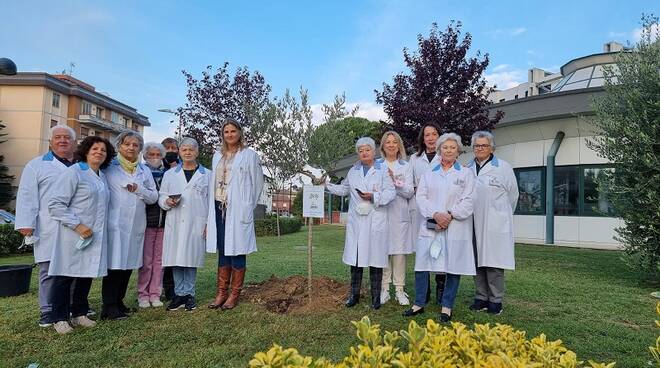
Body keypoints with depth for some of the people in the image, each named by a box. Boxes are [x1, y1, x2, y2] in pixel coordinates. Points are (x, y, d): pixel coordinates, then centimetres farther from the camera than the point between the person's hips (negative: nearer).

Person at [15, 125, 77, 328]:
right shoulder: (37, 165, 8)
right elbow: (27, 196, 1)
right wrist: (26, 224, -9)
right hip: (49, 231, -3)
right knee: (49, 270, -1)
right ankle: (47, 311, 8)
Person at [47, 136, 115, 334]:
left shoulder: (102, 176, 14)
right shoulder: (73, 172, -8)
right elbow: (56, 204, -14)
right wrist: (77, 225, -18)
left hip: (94, 236, 7)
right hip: (72, 236, -7)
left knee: (87, 275, 12)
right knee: (65, 276, 3)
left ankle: (79, 314, 25)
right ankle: (60, 319, 15)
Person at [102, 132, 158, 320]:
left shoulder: (145, 171, 16)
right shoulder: (109, 167, 4)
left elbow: (154, 197, 10)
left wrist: (139, 189, -5)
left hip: (137, 224, 5)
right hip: (115, 222, -5)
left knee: (129, 263, 9)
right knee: (114, 262, -5)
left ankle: (118, 301, 23)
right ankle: (109, 306, 3)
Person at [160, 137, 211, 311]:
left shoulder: (207, 175, 8)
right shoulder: (169, 174, 14)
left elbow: (211, 201, 5)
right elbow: (161, 197, 14)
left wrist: (209, 223, -3)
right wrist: (167, 202, -9)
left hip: (196, 224, -2)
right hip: (174, 224, 2)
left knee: (191, 259, 1)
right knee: (176, 259, 3)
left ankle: (189, 295, 11)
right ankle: (179, 294, 14)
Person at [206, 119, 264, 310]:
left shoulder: (249, 155, -1)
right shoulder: (218, 155, 15)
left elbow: (258, 183, 0)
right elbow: (214, 183, 15)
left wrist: (247, 207, 4)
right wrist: (211, 213, 11)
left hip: (238, 210, -5)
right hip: (219, 208, 5)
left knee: (237, 251, 0)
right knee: (222, 251, 10)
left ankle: (234, 294, 10)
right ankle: (221, 293, 19)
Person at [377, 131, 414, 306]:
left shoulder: (406, 166, 10)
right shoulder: (376, 165, 10)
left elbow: (410, 192, 0)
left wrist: (394, 181, -14)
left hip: (399, 215, 0)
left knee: (399, 252, 1)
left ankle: (399, 290, 10)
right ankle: (384, 289, 10)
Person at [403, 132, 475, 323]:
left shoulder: (466, 173, 7)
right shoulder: (429, 173, 13)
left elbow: (468, 200, -2)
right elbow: (421, 197, 3)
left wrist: (450, 215, -15)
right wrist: (436, 214, -12)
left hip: (456, 227, -2)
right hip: (431, 226, 2)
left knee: (453, 266, 1)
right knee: (422, 263, 0)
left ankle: (447, 307, 14)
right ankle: (419, 304, 12)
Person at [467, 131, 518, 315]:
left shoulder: (503, 167, -1)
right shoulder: (468, 168, 9)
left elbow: (513, 194, 8)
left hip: (495, 224, -4)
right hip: (474, 223, 4)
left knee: (493, 262, -2)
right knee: (477, 261, 9)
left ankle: (495, 301, 9)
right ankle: (481, 298, 19)